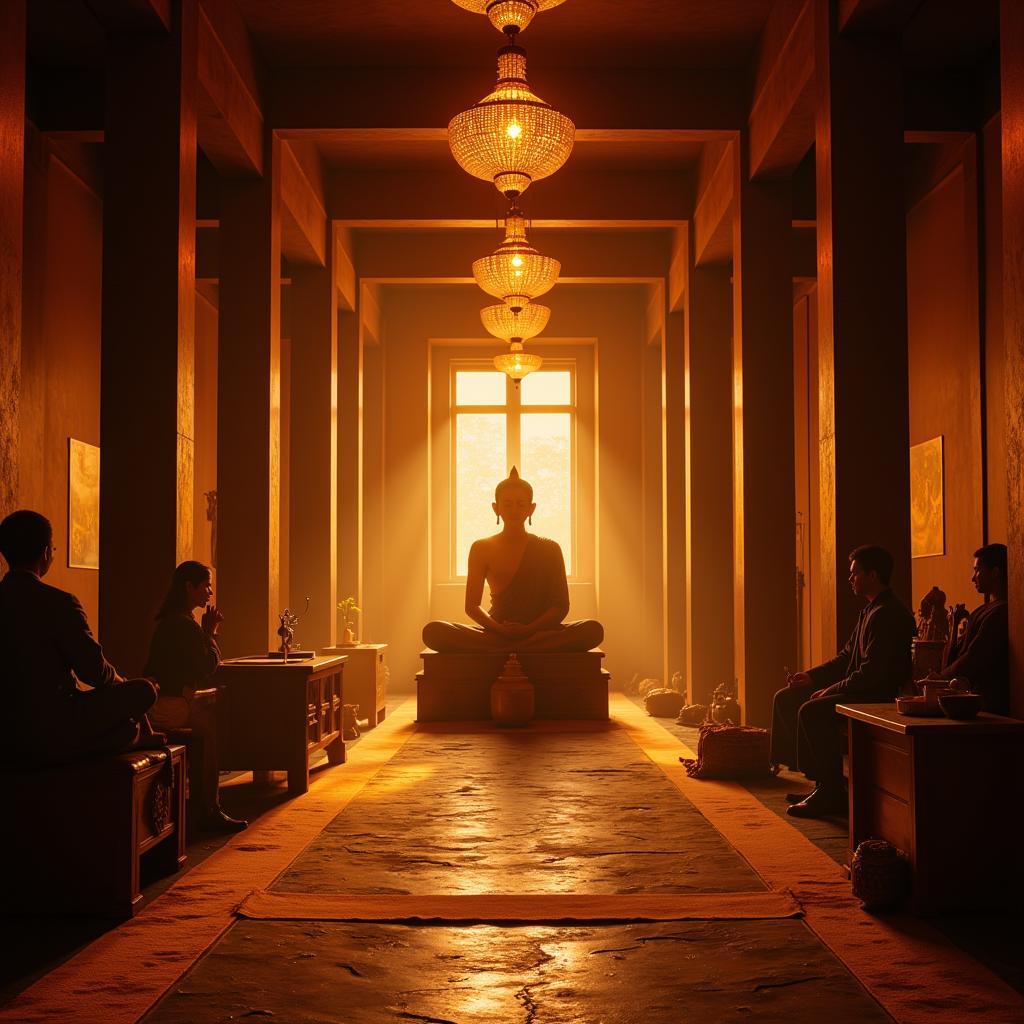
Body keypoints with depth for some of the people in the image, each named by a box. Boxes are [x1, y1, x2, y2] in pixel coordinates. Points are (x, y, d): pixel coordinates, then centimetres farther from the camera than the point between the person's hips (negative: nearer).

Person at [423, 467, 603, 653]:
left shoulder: (549, 549, 8)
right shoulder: (482, 549, 8)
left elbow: (560, 606, 1)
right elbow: (472, 606, 3)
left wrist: (529, 629, -17)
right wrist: (500, 630, -16)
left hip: (538, 631, 0)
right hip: (495, 633, 0)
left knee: (593, 629, -30)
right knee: (433, 631, -27)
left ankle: (499, 649, -31)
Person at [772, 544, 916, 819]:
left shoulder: (888, 614, -18)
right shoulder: (870, 611, 17)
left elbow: (873, 672, -24)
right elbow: (847, 657, 20)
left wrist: (832, 690, -18)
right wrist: (812, 676, 8)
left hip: (881, 697, -11)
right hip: (864, 691, 11)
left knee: (812, 711, -30)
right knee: (786, 699, 7)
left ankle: (832, 793, -17)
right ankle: (820, 782, 5)